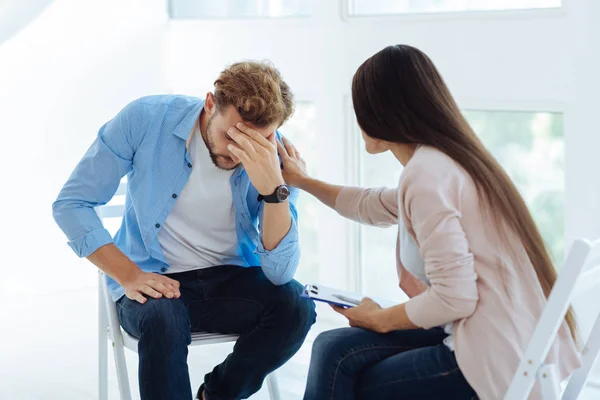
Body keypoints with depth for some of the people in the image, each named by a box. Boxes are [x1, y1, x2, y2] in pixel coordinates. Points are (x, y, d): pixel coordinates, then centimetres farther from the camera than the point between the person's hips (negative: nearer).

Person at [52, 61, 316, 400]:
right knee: (163, 319, -36)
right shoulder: (145, 119, -16)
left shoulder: (273, 156, -12)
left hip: (230, 280, 3)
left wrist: (273, 188, -35)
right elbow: (71, 204, -9)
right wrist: (129, 275, -20)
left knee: (295, 305, -25)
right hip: (155, 282, -3)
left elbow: (279, 272, -20)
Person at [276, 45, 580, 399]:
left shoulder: (427, 174, -17)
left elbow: (454, 298, -21)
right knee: (335, 349, 10)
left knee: (338, 362, 3)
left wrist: (381, 320, -4)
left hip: (496, 359, -9)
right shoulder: (445, 159, 13)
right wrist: (303, 181, 42)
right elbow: (375, 206, 33)